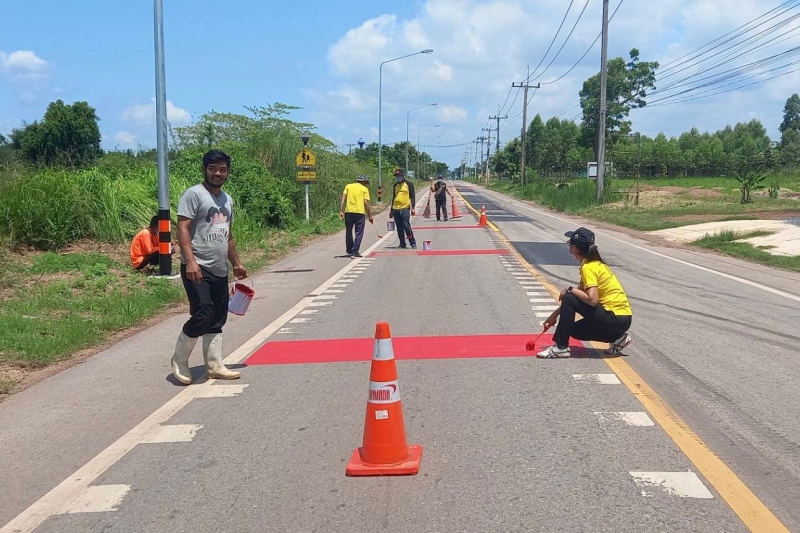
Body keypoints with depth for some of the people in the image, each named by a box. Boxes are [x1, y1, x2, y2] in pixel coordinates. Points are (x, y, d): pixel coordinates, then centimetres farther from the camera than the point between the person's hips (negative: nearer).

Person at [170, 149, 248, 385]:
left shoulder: (227, 200, 17)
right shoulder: (194, 194, -8)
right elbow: (183, 228, -16)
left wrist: (237, 264, 25)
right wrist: (190, 261, -26)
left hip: (220, 271, 8)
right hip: (198, 269, -8)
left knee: (217, 320, 9)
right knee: (203, 316, -13)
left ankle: (215, 366, 16)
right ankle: (179, 360, 6)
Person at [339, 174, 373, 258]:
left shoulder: (348, 186, 14)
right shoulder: (365, 189, 6)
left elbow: (343, 199, 4)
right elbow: (366, 203, -2)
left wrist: (341, 211, 3)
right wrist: (369, 216, 4)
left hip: (348, 212, 3)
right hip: (360, 212, -3)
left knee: (349, 232, 17)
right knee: (359, 233, 4)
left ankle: (349, 251, 26)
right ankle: (354, 252, -3)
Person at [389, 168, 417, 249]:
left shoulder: (409, 184, 2)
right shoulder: (396, 185, 18)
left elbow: (413, 196, -1)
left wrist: (412, 208, -12)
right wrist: (391, 210, 20)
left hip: (405, 209, -5)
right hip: (396, 209, 5)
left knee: (406, 226, -11)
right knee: (399, 228, 5)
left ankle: (413, 243, -2)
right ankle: (402, 244, 12)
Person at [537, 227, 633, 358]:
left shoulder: (588, 267, -17)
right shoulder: (594, 264, 12)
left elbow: (591, 299, -29)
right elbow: (581, 295, 16)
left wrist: (570, 289, -13)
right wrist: (556, 314, 12)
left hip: (617, 319, -10)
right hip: (620, 316, 10)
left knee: (569, 299, -15)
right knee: (575, 330, 19)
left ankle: (560, 347, -11)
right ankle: (617, 338, 13)